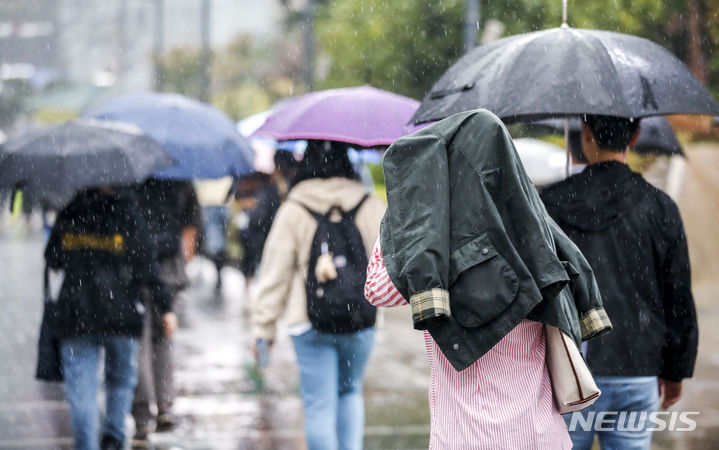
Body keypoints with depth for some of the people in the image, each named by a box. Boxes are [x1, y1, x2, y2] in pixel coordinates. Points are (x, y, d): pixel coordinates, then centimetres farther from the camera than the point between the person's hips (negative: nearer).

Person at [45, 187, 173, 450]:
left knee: (80, 388, 3)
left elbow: (52, 260, 12)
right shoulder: (127, 216, -4)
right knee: (121, 377, 18)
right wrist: (164, 307, 1)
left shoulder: (68, 217, 2)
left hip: (74, 317, 1)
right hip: (120, 316, -1)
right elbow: (147, 266, -5)